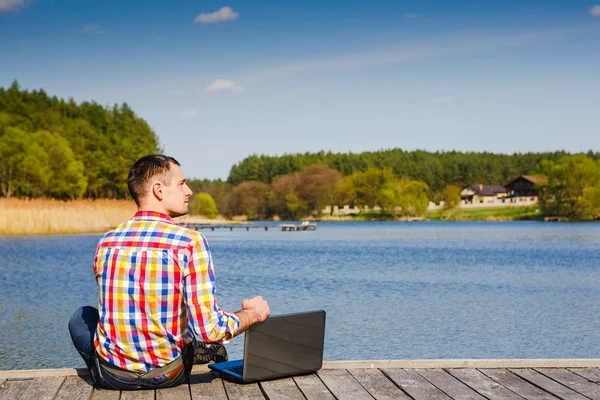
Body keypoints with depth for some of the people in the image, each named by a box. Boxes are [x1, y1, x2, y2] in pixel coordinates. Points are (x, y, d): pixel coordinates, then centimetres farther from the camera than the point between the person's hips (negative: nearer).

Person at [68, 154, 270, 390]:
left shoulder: (106, 242, -2)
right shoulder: (190, 242, -15)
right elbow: (208, 330, -19)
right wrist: (253, 313, -1)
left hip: (111, 376, 1)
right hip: (168, 376, -1)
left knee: (82, 317, 32)